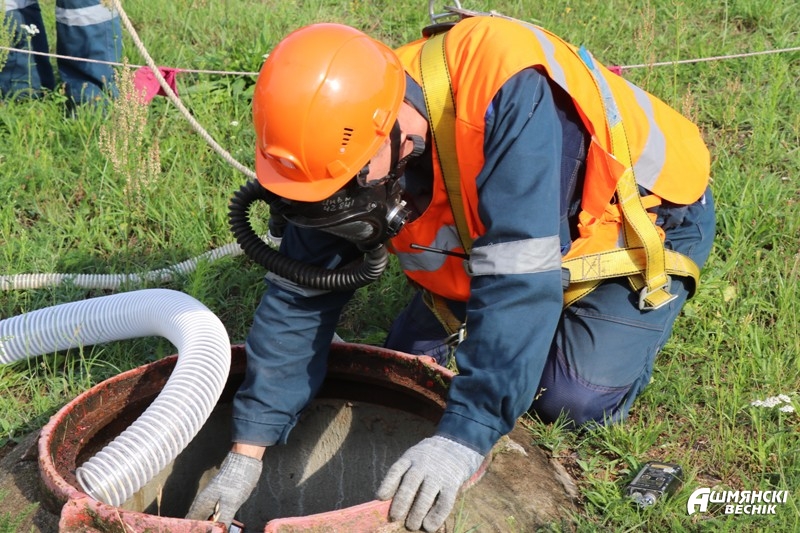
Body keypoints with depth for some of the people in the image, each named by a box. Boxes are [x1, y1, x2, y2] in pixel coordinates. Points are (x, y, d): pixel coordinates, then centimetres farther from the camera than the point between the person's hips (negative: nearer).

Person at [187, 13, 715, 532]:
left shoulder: (509, 96, -43)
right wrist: (246, 456, -18)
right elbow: (299, 298, -16)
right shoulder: (347, 147, -22)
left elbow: (519, 278, -47)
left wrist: (464, 438, -50)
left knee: (576, 400, -18)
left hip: (646, 214, -5)